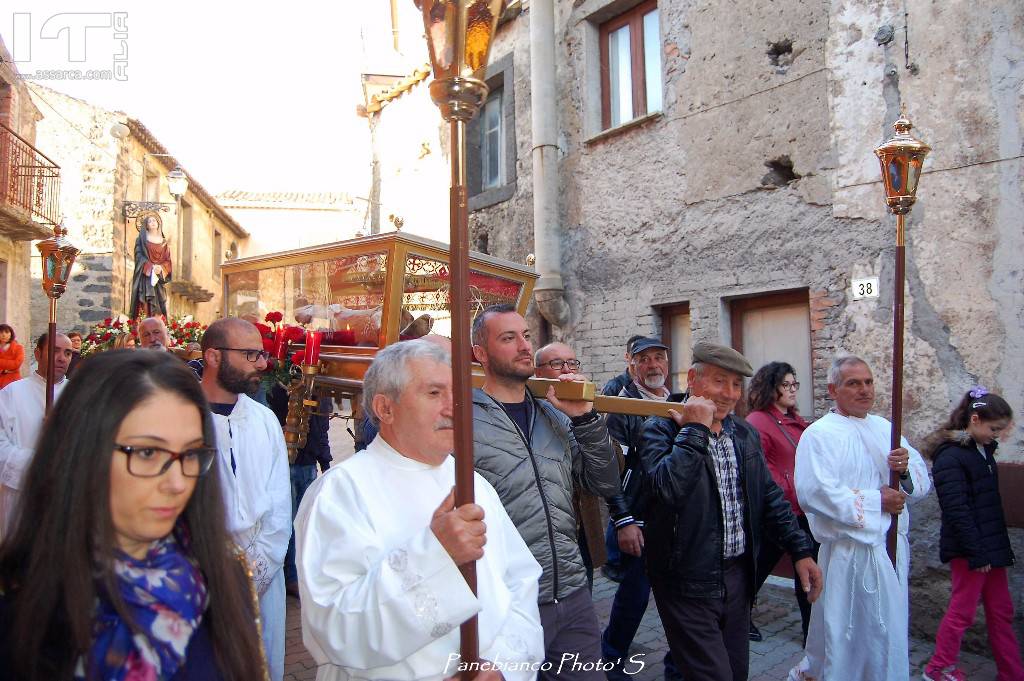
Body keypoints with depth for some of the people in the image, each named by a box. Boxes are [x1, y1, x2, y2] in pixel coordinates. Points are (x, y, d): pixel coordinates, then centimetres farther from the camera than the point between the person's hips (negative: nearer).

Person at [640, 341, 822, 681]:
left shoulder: (745, 433, 8)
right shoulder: (661, 428, -14)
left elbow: (769, 495, 13)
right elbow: (667, 487, -31)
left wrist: (800, 550, 6)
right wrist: (695, 429, -25)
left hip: (738, 576, 7)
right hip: (689, 584, -7)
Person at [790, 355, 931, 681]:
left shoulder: (885, 429, 10)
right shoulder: (819, 434, -13)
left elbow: (923, 481, 10)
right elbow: (813, 493, -25)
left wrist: (907, 469, -13)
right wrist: (876, 501, -18)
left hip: (894, 545, 8)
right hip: (851, 553, -8)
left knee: (890, 630, 21)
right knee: (849, 635, 0)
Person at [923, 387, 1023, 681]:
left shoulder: (983, 450, 10)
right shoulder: (950, 457, -18)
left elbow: (991, 504, 16)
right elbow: (957, 511, -21)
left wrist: (997, 548, 14)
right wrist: (976, 553, -20)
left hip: (991, 545, 8)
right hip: (968, 549, -8)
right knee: (963, 610, 2)